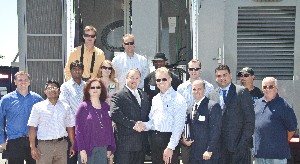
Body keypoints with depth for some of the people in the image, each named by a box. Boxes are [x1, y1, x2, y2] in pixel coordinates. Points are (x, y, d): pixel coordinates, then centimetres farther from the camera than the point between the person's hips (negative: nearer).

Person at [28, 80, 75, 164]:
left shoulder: (66, 107, 12)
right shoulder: (38, 107, 3)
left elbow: (70, 127, 14)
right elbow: (32, 128, -1)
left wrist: (73, 145, 8)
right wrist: (33, 147, -8)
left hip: (61, 144, 3)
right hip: (44, 145, -3)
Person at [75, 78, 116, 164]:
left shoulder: (106, 107, 9)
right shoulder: (83, 107, -1)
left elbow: (109, 128, 10)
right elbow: (78, 130, -5)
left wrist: (110, 148, 5)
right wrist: (82, 150, -13)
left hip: (103, 149, 3)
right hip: (87, 148, -3)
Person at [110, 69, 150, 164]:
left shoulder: (144, 96, 17)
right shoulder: (118, 96, -5)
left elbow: (147, 114, 20)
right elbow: (115, 114, -18)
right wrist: (132, 124, -20)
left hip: (141, 141, 6)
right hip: (125, 141, -6)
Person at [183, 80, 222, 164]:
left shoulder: (213, 106, -10)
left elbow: (215, 131, -14)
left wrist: (209, 150, -17)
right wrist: (184, 139, 0)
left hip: (208, 154, -6)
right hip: (193, 154, 6)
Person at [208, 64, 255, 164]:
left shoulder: (242, 92, 0)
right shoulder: (212, 95, 11)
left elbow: (250, 119, -4)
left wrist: (244, 142, -10)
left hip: (238, 145, -3)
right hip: (220, 147, 3)